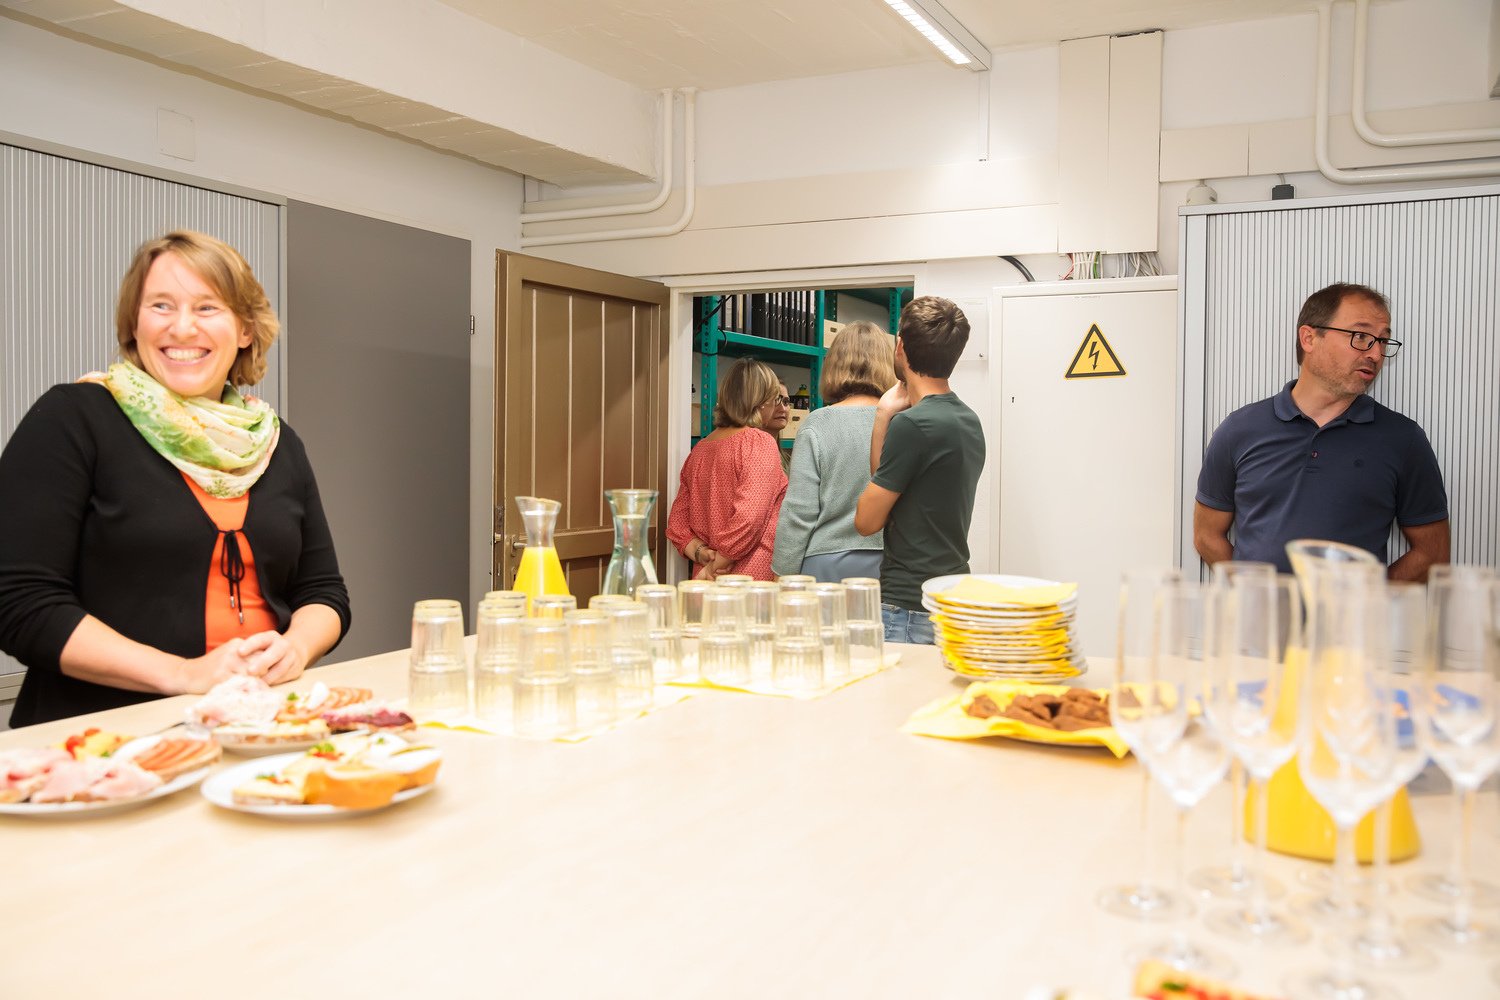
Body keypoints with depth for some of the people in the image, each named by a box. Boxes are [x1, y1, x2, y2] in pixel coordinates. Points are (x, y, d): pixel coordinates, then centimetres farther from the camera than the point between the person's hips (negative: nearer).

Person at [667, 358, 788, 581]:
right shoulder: (760, 443, -9)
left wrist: (701, 554, 0)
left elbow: (677, 523, 12)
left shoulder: (700, 449, 12)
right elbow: (749, 519, -19)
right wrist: (715, 567, -11)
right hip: (753, 579, -7)